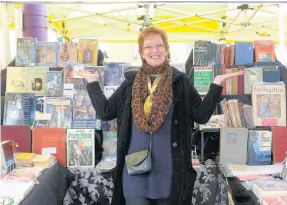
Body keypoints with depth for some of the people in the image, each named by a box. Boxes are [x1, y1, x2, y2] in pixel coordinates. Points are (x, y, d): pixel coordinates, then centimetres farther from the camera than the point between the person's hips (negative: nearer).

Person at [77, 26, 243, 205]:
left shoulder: (180, 81, 1)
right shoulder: (131, 82, 7)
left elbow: (201, 115, -3)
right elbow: (106, 112, 8)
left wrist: (216, 84, -10)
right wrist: (93, 82, 8)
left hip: (168, 165, -1)